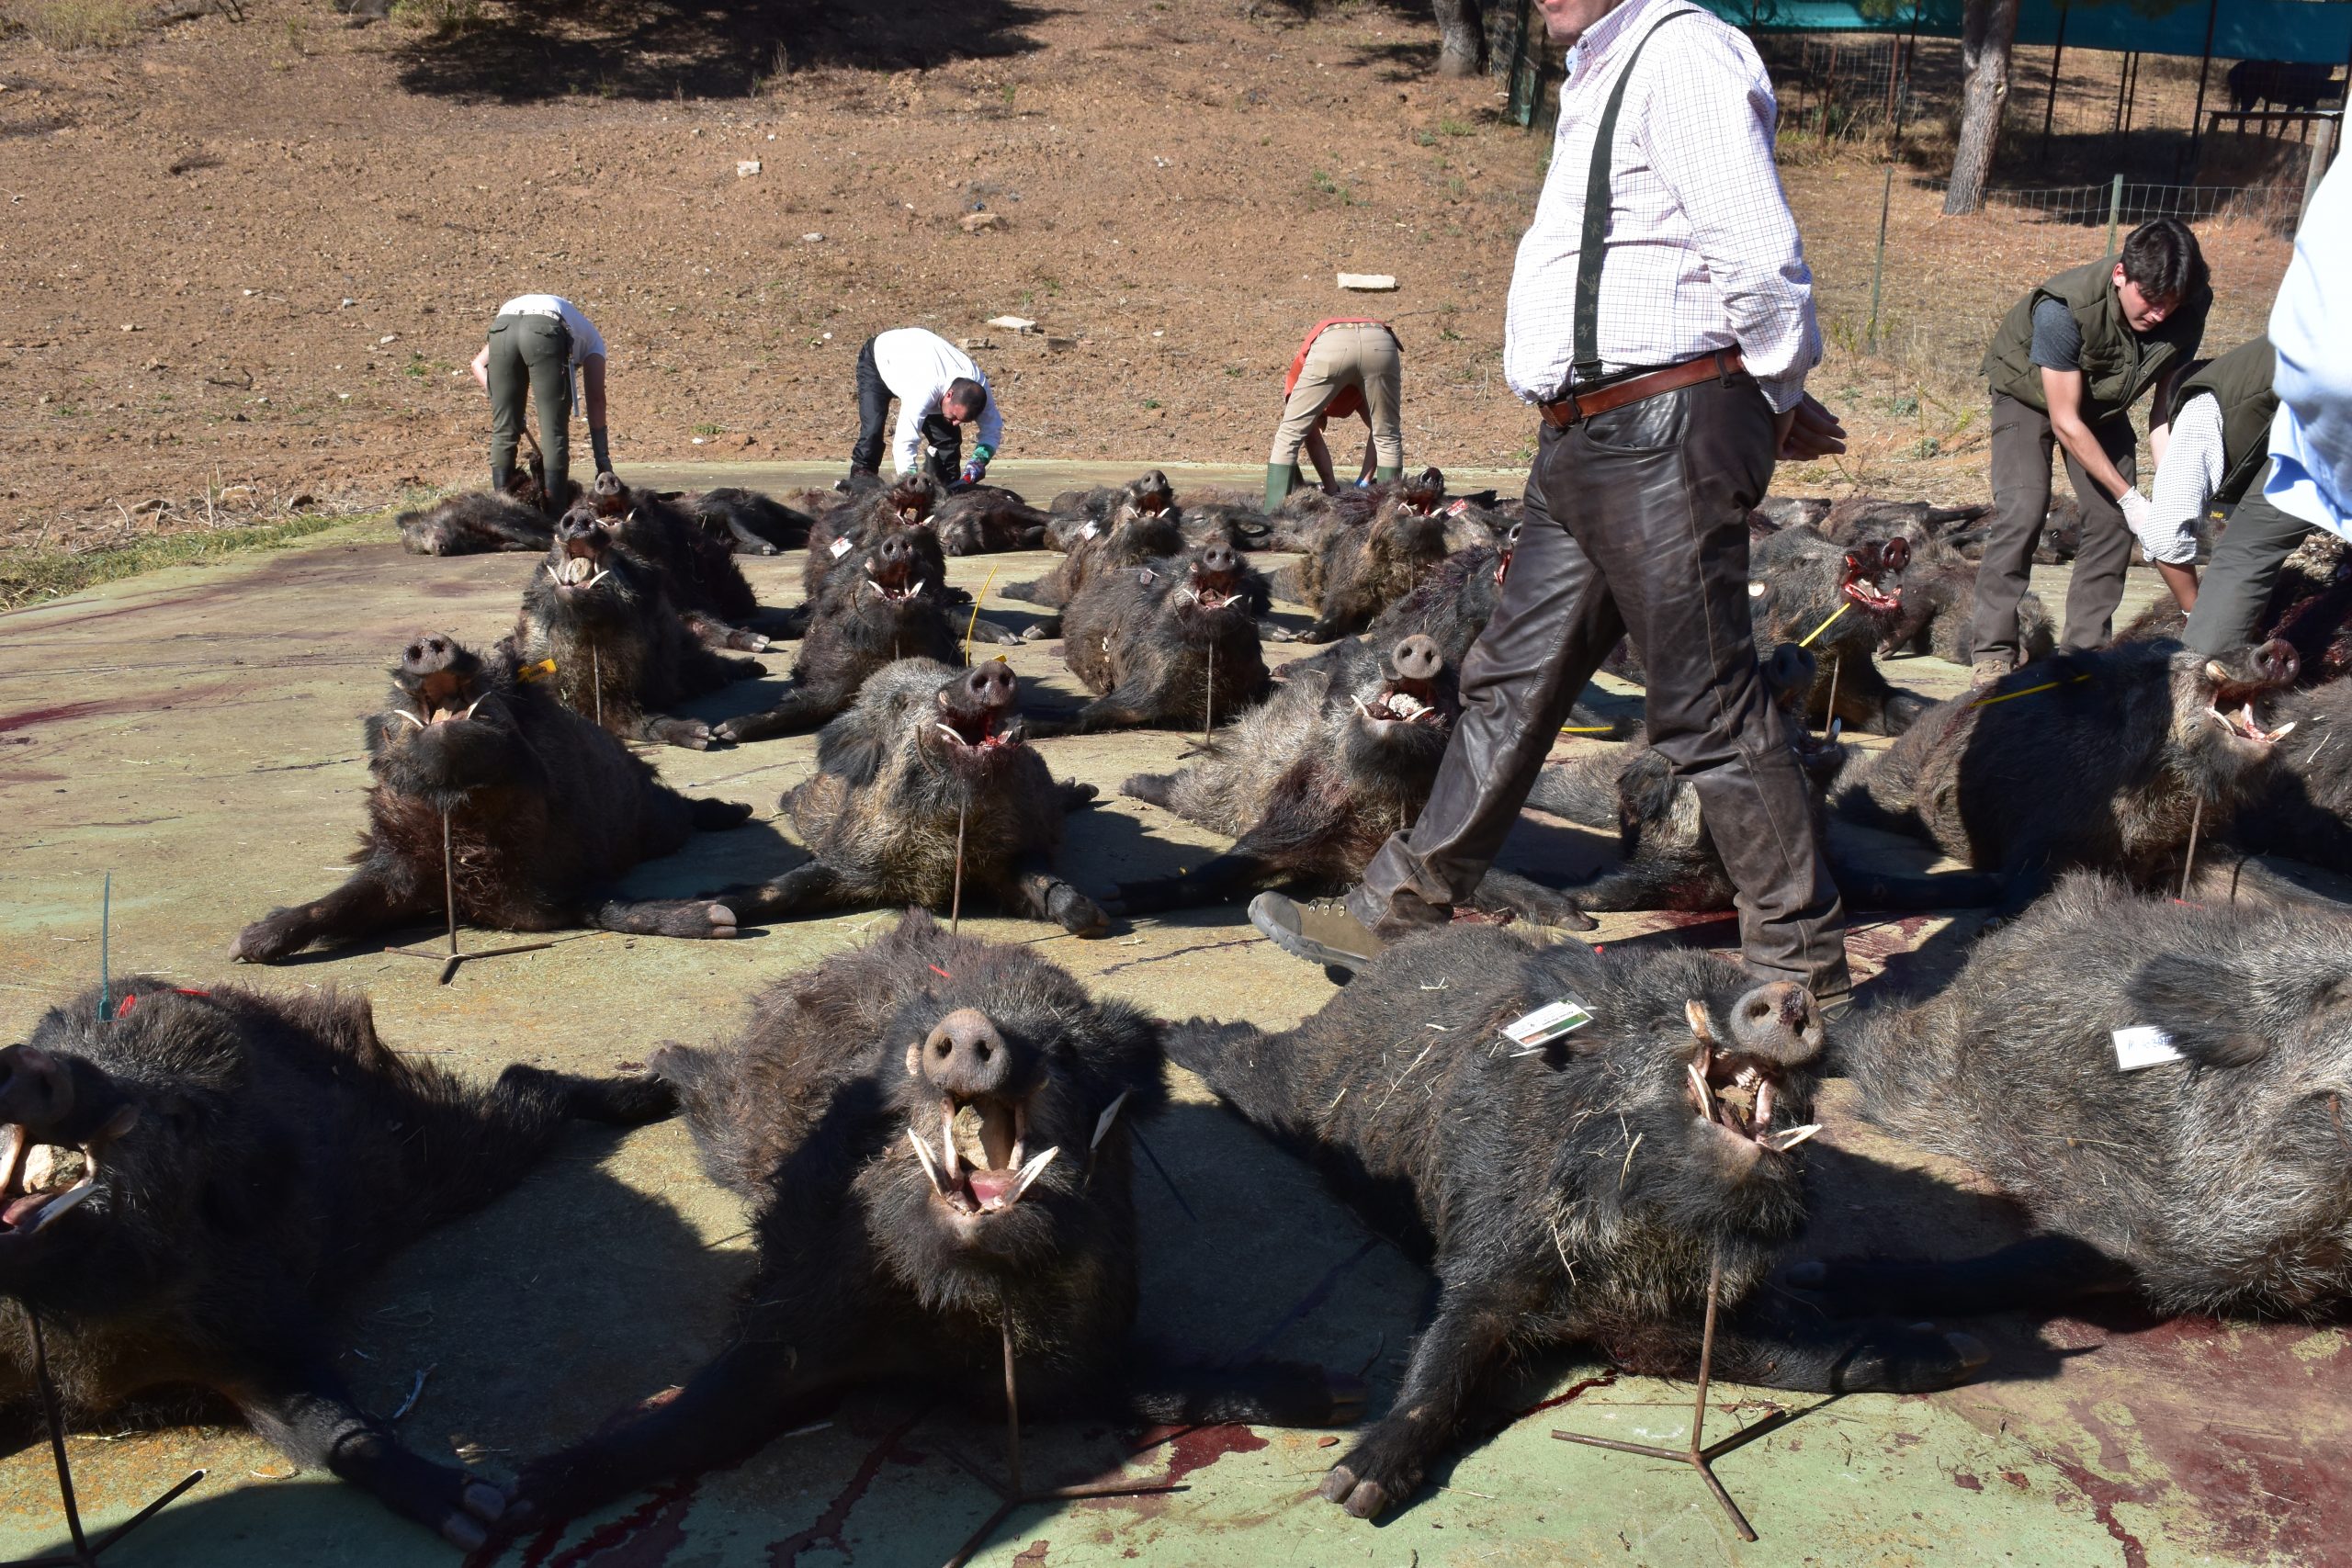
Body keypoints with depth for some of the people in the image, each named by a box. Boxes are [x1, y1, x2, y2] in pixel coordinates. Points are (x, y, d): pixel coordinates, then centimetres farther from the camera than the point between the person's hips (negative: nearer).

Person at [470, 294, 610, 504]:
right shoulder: (592, 338, 35)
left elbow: (478, 363, 28)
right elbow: (595, 398, 24)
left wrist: (498, 397, 19)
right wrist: (602, 458, 23)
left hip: (502, 326, 4)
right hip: (546, 330, -4)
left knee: (503, 428, 14)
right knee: (554, 431, 4)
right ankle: (554, 508, 3)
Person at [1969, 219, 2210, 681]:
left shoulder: (2187, 310, -22)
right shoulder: (2063, 310, -38)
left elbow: (2168, 407, -15)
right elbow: (2065, 423, -31)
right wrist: (2130, 497, -28)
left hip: (2102, 403, 5)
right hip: (2029, 395, -5)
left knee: (2112, 521, -6)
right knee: (2022, 511, -21)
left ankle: (2085, 650, 3)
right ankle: (1994, 652, -17)